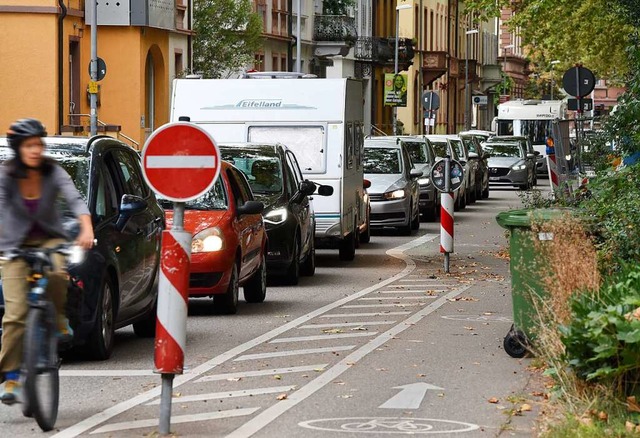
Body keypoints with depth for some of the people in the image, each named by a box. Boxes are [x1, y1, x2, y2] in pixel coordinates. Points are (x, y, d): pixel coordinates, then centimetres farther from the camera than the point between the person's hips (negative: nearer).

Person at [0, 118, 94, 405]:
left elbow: (75, 200, -22)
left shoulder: (53, 172, -9)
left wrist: (87, 229, -39)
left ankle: (59, 321, -6)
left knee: (56, 273, -35)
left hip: (49, 239, 1)